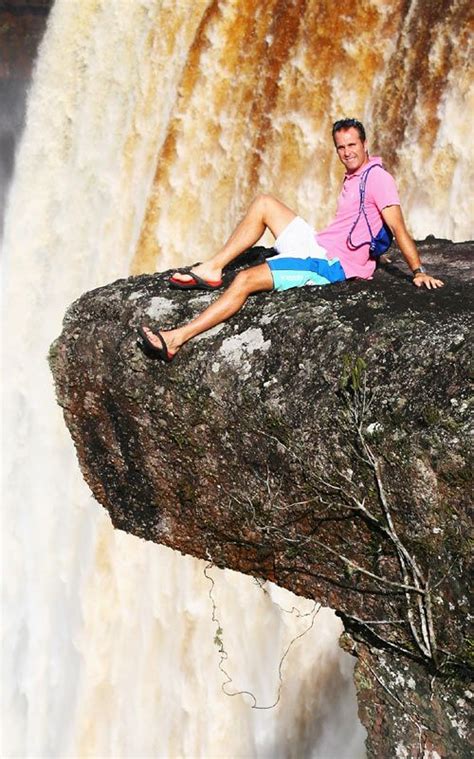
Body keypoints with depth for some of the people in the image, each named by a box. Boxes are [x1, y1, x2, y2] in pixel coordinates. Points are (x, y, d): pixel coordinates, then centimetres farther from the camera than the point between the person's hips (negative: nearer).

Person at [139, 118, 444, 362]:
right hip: (316, 243, 9)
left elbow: (398, 228, -18)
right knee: (264, 203, 8)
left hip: (330, 264, -9)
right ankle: (211, 269, 3)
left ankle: (175, 339, -21)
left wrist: (419, 271, -22)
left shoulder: (378, 177, -12)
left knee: (245, 280, -19)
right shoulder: (353, 177, 18)